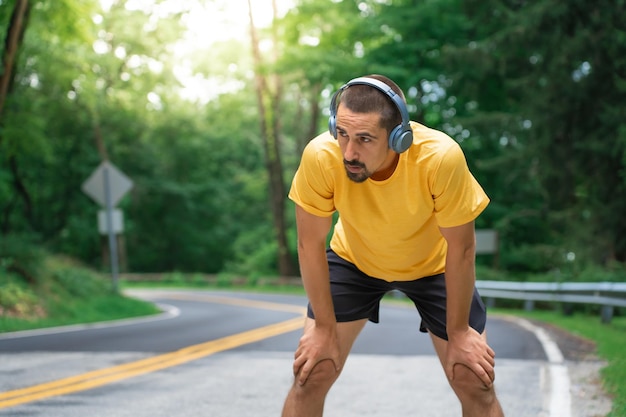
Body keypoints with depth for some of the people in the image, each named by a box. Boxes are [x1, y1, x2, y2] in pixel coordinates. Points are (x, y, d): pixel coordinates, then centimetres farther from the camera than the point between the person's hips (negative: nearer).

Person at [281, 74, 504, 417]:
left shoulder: (441, 157, -38)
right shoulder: (320, 157, -35)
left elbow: (460, 248, -23)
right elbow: (311, 244, -19)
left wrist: (459, 331, -15)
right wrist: (325, 329, -14)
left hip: (433, 265, -1)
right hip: (353, 260, 1)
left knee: (476, 386, -4)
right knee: (310, 375, -7)